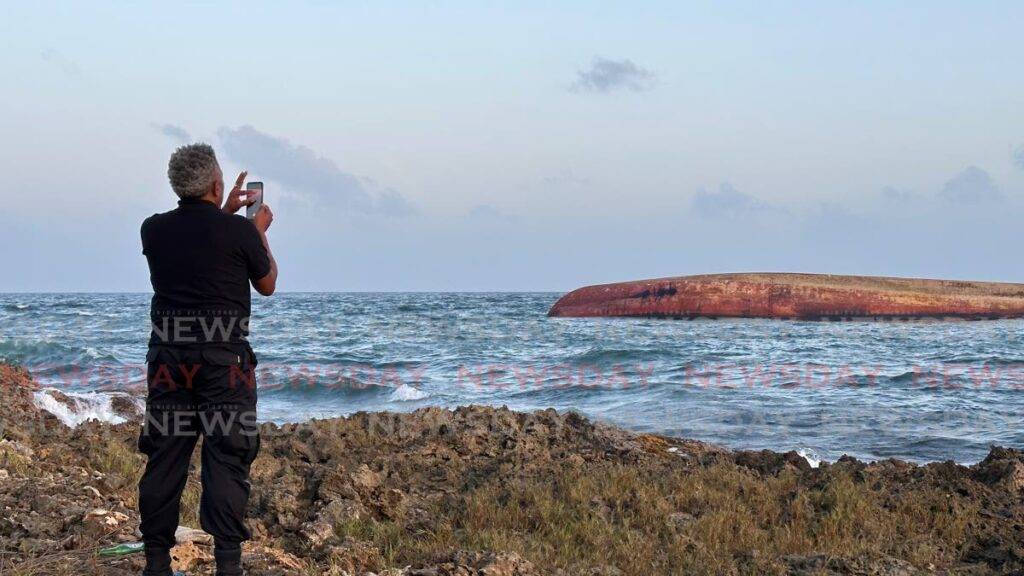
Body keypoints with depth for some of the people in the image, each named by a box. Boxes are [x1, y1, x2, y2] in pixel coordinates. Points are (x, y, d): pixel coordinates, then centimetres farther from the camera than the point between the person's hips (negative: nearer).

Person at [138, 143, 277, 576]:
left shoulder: (153, 230, 2)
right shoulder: (239, 232, -9)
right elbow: (267, 285, 9)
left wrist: (225, 213, 29)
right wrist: (260, 232, 22)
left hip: (168, 357, 4)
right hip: (225, 358, -3)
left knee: (164, 458, 9)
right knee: (227, 458, 0)